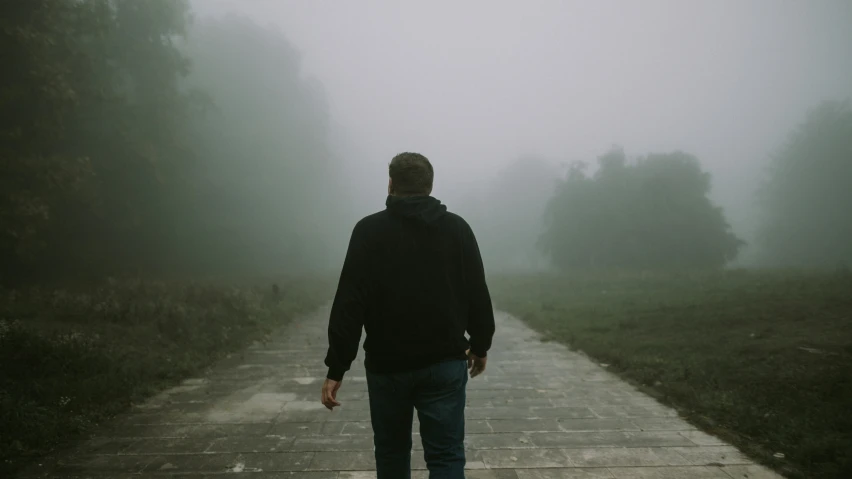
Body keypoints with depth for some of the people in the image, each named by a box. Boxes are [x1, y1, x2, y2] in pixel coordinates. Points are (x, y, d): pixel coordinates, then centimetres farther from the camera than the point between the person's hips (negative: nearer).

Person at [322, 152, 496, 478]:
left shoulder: (369, 230, -5)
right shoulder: (457, 228, 1)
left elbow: (349, 304, -11)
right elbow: (478, 296, 4)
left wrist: (336, 368, -7)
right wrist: (480, 345, 19)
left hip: (387, 366, 0)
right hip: (445, 365, 1)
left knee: (392, 453, 18)